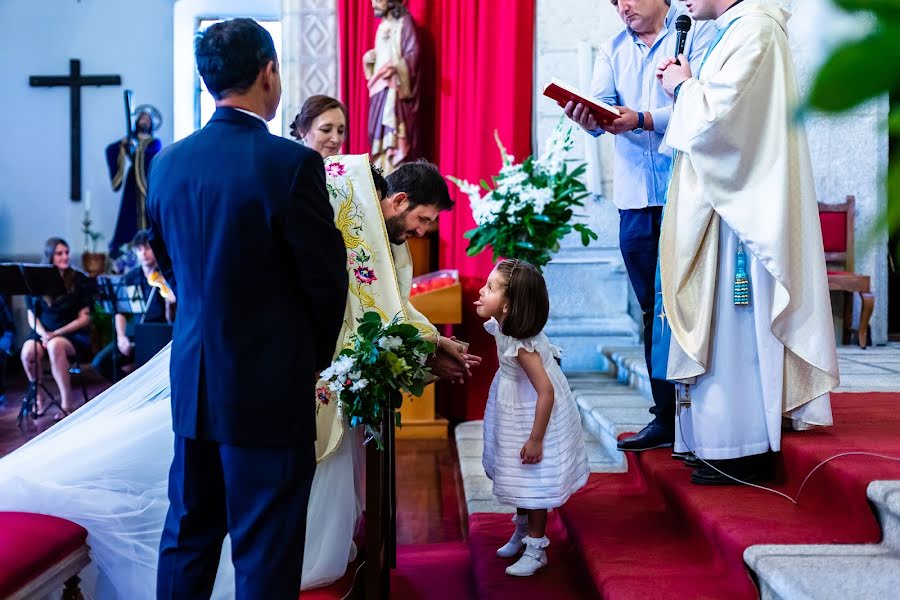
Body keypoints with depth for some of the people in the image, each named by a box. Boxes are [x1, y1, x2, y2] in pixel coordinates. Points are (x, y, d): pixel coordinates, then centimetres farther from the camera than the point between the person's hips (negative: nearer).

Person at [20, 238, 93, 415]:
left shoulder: (79, 280, 1)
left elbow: (84, 318, -2)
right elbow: (32, 317, 9)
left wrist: (57, 333, -13)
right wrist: (43, 334, -12)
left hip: (74, 335, -2)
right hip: (44, 334, 2)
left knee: (55, 345, -37)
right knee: (28, 350, -31)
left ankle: (67, 403, -31)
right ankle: (39, 398, -10)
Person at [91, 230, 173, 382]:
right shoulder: (131, 277, 5)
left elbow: (171, 320, -7)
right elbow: (120, 310, 7)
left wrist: (170, 304, -29)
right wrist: (121, 336, -9)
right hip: (133, 333, 5)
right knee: (100, 362, -11)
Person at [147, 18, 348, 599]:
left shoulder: (169, 161, 2)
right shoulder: (293, 163, -17)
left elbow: (169, 263, 12)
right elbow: (326, 278, -11)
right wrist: (315, 356, 7)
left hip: (193, 382, 6)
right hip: (270, 388, -6)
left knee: (189, 535, 20)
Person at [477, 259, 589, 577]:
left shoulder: (520, 345, -35)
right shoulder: (503, 325, -10)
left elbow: (546, 391, -34)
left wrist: (535, 439, -30)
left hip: (534, 415, -9)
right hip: (516, 412, 9)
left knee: (533, 482, 6)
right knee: (520, 477, 24)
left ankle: (535, 549, 24)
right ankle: (522, 531, 46)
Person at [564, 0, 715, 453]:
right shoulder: (613, 50, 16)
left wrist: (643, 119, -27)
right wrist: (586, 117, -21)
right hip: (636, 198, 6)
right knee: (653, 309, 10)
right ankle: (666, 418, 19)